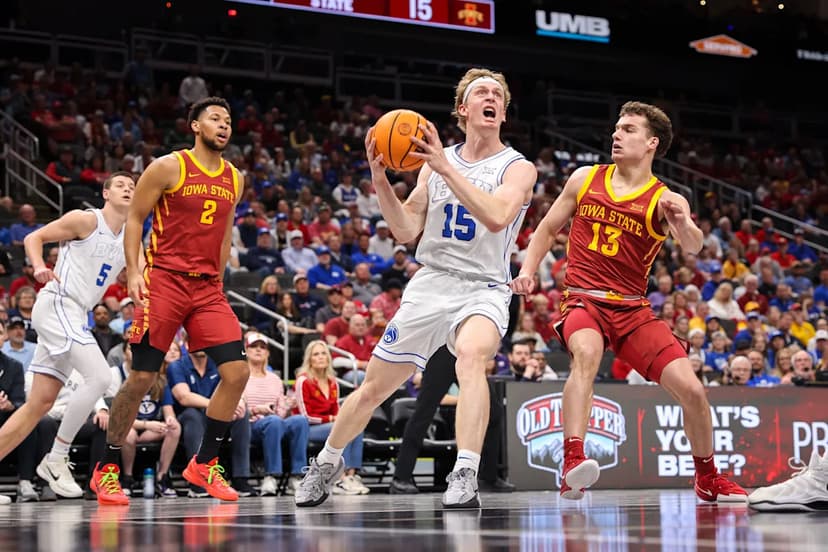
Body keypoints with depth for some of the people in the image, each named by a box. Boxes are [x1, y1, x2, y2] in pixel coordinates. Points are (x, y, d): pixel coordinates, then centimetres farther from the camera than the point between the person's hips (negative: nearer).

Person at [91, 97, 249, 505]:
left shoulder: (233, 180, 12)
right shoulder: (168, 168, -4)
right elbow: (134, 218, -1)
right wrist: (134, 272, -11)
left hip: (207, 287, 5)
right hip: (164, 280, -5)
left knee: (236, 371, -7)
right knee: (142, 377, -6)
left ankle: (204, 465, 7)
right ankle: (106, 470, 7)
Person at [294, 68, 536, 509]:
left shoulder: (518, 168, -3)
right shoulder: (436, 162, 9)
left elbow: (496, 216, -23)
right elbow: (406, 231, 6)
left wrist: (445, 168, -25)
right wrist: (380, 180, -8)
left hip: (483, 288, -4)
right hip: (430, 285, 4)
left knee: (471, 355, -38)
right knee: (374, 387, 10)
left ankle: (465, 477, -42)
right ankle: (327, 463, 35)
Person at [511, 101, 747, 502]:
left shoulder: (664, 200, -2)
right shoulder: (585, 179, 5)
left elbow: (694, 248, -21)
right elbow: (548, 229, 17)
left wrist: (682, 223, -44)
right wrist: (527, 272, 1)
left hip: (632, 310, 1)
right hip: (583, 301, -1)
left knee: (691, 389, -6)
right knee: (586, 353, -36)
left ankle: (708, 480, 20)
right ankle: (571, 468, -46)